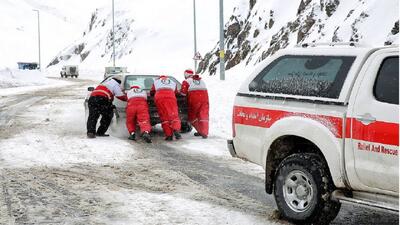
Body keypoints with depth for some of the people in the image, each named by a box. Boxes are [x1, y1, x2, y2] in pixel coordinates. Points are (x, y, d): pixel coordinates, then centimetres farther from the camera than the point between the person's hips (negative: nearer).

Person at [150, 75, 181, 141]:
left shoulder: (156, 81, 32)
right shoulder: (173, 82, 34)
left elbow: (151, 93, 35)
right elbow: (176, 92, 36)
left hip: (159, 97, 0)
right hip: (171, 96, 0)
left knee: (164, 117, -2)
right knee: (174, 115, -4)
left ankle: (169, 135, -12)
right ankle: (176, 130, -29)